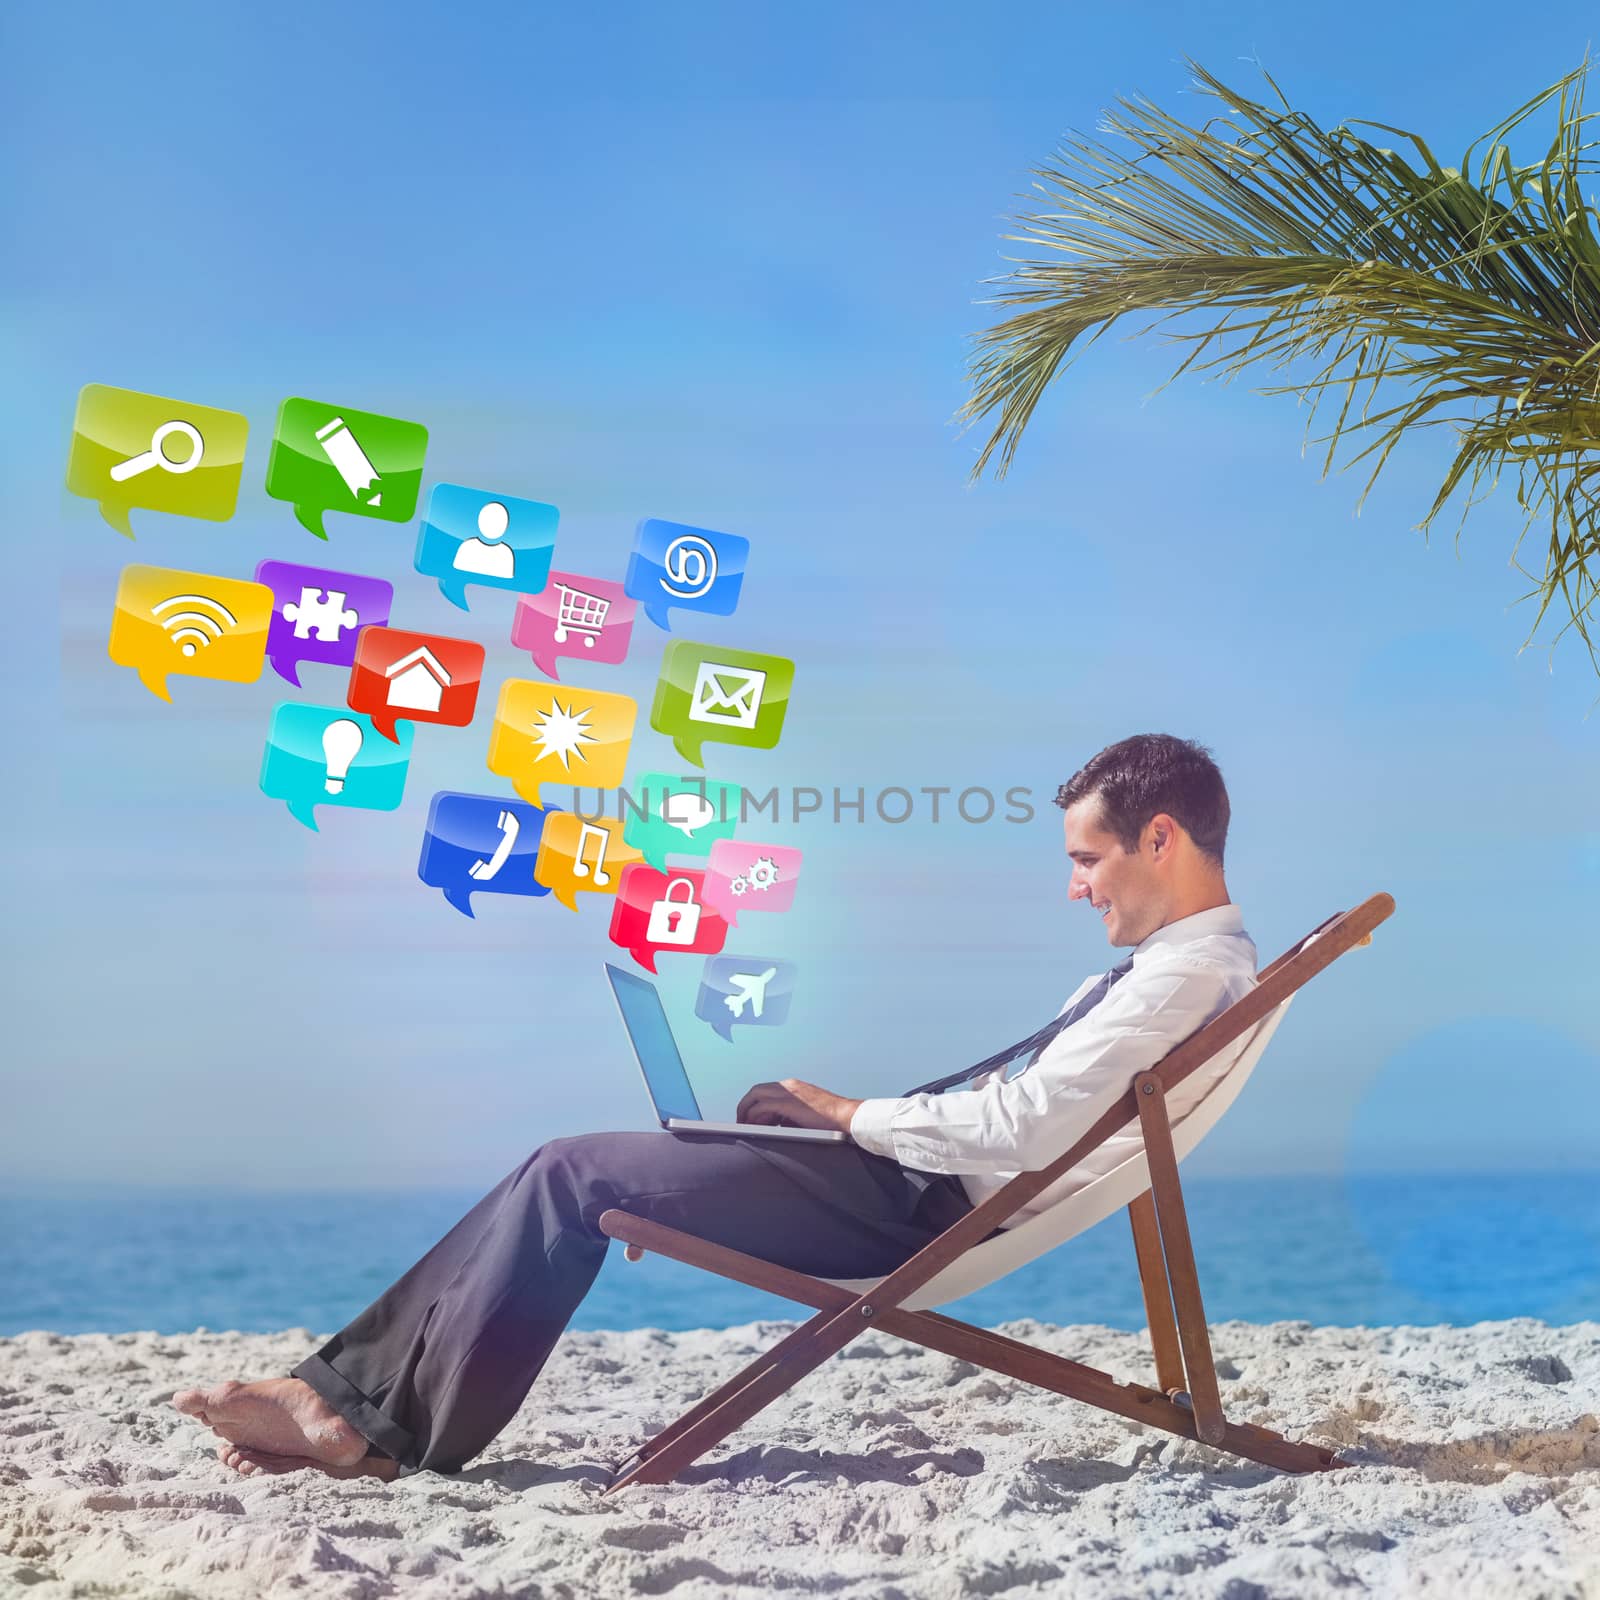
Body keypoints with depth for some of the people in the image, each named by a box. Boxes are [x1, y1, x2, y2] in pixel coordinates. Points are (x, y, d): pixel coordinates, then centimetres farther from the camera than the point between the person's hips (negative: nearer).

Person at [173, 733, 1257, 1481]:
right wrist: (840, 1109, 9)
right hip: (916, 1180, 10)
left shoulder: (1188, 974, -15)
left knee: (574, 1178, -10)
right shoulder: (1179, 965, 18)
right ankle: (350, 1397, 4)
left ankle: (399, 1431, 1)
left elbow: (1021, 1127, -25)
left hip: (915, 1205, -10)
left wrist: (854, 1112, -11)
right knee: (572, 1173, 2)